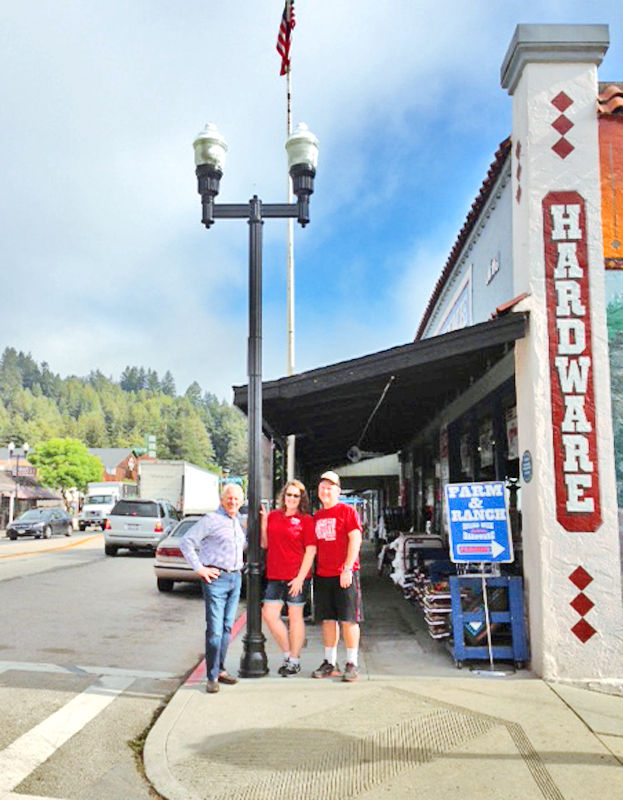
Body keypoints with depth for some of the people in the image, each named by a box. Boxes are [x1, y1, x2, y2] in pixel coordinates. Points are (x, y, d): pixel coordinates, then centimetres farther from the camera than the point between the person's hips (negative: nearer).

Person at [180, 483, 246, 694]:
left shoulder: (239, 522, 15)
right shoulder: (211, 519, -6)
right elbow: (186, 542, -9)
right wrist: (199, 568, -12)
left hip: (236, 578, 7)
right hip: (216, 578, -7)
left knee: (227, 627, 11)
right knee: (215, 628, -7)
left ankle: (220, 670, 21)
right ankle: (212, 677, 0)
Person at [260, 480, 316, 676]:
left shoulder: (306, 520, -3)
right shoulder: (273, 516, 10)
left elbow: (311, 550, -7)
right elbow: (265, 544, 15)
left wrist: (301, 577, -13)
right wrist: (263, 523, 0)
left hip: (296, 577, -4)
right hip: (275, 575, 5)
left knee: (295, 616, 5)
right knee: (269, 614, 2)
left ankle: (294, 660, 18)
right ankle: (287, 653, 20)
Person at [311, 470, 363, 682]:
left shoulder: (347, 511, -4)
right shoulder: (316, 517, 14)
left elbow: (355, 539, -10)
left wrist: (347, 569, -16)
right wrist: (313, 570, 12)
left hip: (344, 575, -6)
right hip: (322, 575, 6)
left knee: (348, 620, -1)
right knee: (328, 619, 9)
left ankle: (352, 664, 7)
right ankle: (330, 664, 18)